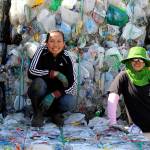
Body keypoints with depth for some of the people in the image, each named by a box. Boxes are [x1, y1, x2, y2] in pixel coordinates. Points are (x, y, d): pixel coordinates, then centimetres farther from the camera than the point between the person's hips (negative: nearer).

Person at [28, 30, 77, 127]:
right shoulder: (42, 51, -14)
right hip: (41, 93, 0)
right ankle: (38, 113, -9)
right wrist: (55, 74, -28)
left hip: (57, 93, 1)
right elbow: (32, 72, -27)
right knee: (38, 82, -33)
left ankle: (54, 112, 4)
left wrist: (53, 95, -32)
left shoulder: (66, 58, -12)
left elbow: (72, 84, -19)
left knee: (71, 102, -30)